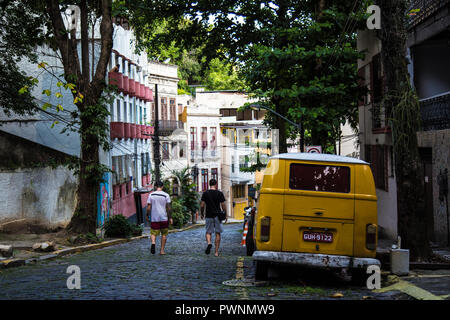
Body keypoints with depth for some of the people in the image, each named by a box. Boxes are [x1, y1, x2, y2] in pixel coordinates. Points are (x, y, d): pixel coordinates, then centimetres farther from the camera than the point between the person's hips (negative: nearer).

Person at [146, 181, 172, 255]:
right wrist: (170, 218, 3)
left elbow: (148, 207, -1)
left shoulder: (151, 195, 0)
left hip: (154, 218, 0)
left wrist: (147, 216, 11)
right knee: (164, 234, 12)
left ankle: (153, 243, -25)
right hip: (164, 218, 0)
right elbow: (169, 208, -4)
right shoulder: (166, 195, -3)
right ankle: (162, 250, 12)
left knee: (153, 233, 5)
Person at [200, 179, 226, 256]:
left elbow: (202, 205, -3)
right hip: (218, 215, 0)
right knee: (217, 233, 7)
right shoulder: (219, 193, -3)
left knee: (208, 232, 11)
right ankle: (216, 252, 5)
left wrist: (202, 214, 13)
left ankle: (209, 243, -20)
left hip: (209, 216, 0)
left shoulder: (205, 193, -1)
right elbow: (223, 206, -3)